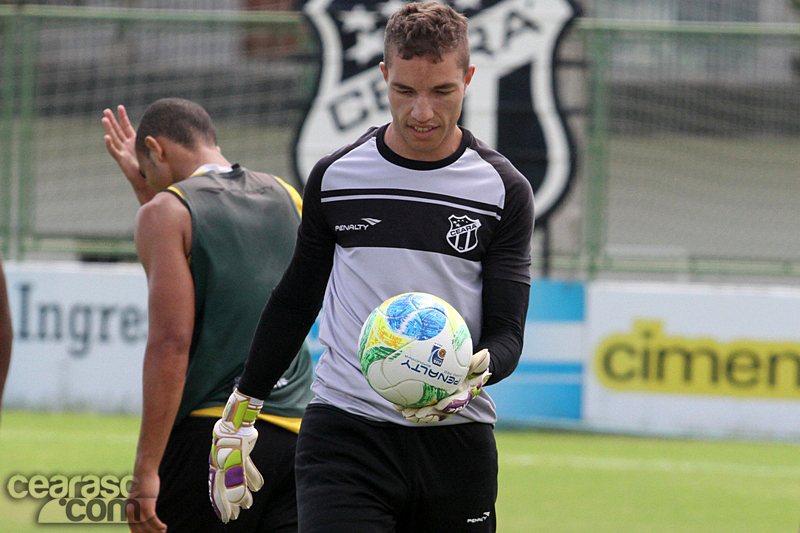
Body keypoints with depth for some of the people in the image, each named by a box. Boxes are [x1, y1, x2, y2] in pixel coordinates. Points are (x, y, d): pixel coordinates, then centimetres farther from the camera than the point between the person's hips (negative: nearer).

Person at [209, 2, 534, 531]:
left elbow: (507, 333, 0)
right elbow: (295, 301, 18)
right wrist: (240, 415, 19)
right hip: (344, 433, -1)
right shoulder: (335, 176, 6)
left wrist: (476, 372, -23)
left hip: (455, 442, 1)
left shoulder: (505, 191, 2)